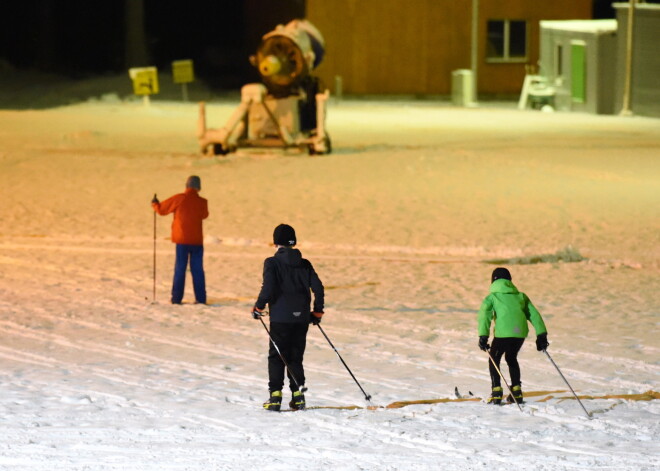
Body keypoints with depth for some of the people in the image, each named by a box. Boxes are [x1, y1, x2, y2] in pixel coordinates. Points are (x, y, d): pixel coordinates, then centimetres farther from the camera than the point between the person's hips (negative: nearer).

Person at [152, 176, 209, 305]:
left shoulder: (179, 199, -8)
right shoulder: (202, 202, -2)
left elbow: (161, 209, 3)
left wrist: (155, 203, 24)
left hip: (182, 240, -1)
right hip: (197, 241, 1)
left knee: (180, 269, 3)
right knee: (198, 270, 5)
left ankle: (176, 298, 0)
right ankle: (200, 298, 1)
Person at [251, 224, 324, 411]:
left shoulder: (272, 263, -5)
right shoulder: (304, 264, 8)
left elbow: (268, 288, -14)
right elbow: (318, 287, 4)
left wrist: (259, 307, 0)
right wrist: (317, 311, 15)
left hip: (280, 317, -4)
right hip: (302, 317, 4)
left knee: (276, 357, 3)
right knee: (296, 357, 11)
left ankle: (275, 396, -5)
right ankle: (298, 396, 5)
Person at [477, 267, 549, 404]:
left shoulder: (492, 297, 11)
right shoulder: (520, 296, 22)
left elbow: (484, 316, -6)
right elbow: (534, 315, 17)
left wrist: (483, 336, -15)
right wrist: (541, 335, 16)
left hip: (503, 332, -4)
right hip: (521, 332, 4)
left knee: (494, 359, 16)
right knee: (511, 358, 27)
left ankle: (496, 392, 4)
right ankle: (516, 391, 21)